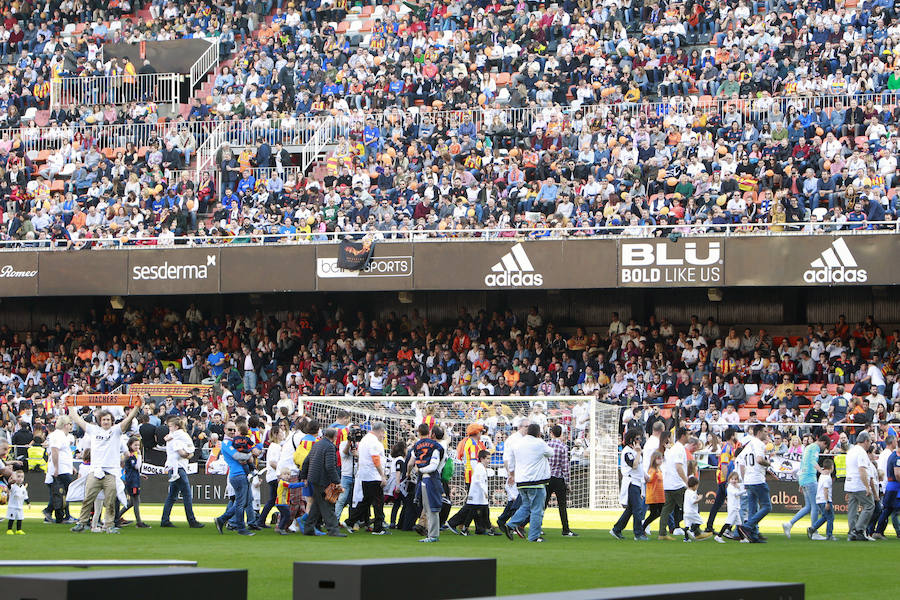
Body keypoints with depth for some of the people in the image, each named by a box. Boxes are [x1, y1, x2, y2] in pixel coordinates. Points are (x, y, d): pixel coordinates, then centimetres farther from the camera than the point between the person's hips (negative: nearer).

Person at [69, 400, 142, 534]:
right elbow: (78, 420, 20)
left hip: (111, 473, -1)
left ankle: (109, 525, 6)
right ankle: (82, 523, 8)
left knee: (110, 502, -1)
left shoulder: (116, 431, 10)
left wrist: (137, 407, -12)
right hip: (95, 471, 1)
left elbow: (128, 419, -1)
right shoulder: (94, 430, 14)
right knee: (87, 500, 0)